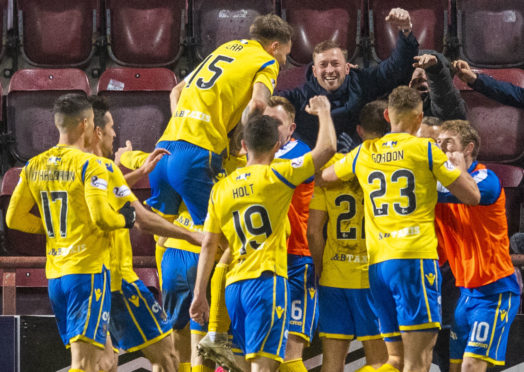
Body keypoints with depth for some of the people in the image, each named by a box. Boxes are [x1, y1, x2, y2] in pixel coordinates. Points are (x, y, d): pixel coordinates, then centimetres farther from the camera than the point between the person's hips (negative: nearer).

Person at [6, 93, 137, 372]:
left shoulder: (34, 167, 10)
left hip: (54, 273, 7)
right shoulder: (89, 165, -10)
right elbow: (101, 217, -20)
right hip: (88, 268, -7)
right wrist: (125, 219, 0)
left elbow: (14, 219, 11)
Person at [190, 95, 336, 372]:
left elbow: (208, 245, 10)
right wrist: (323, 112, 16)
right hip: (267, 280, -6)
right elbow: (327, 148, -2)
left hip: (234, 286, 6)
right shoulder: (275, 176, -2)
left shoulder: (221, 189, 12)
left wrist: (199, 294, 13)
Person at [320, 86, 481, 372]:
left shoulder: (363, 153, 13)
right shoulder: (426, 150, 0)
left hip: (377, 264, 5)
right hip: (416, 259, -5)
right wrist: (455, 164, 21)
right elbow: (472, 195, 3)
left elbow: (324, 176, 31)